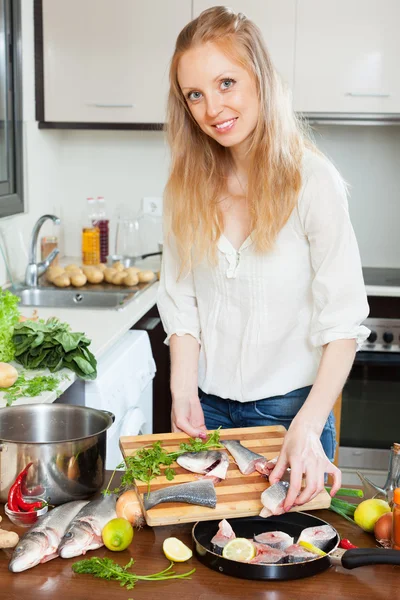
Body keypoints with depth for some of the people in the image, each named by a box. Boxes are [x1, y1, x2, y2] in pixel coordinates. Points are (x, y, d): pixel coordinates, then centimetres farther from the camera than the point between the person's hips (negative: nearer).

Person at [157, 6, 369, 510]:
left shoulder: (312, 180, -14)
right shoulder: (187, 186, 0)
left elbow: (344, 321, -16)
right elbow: (179, 301, 2)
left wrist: (308, 428, -25)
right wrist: (184, 392, -11)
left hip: (288, 407, -3)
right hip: (207, 406, 4)